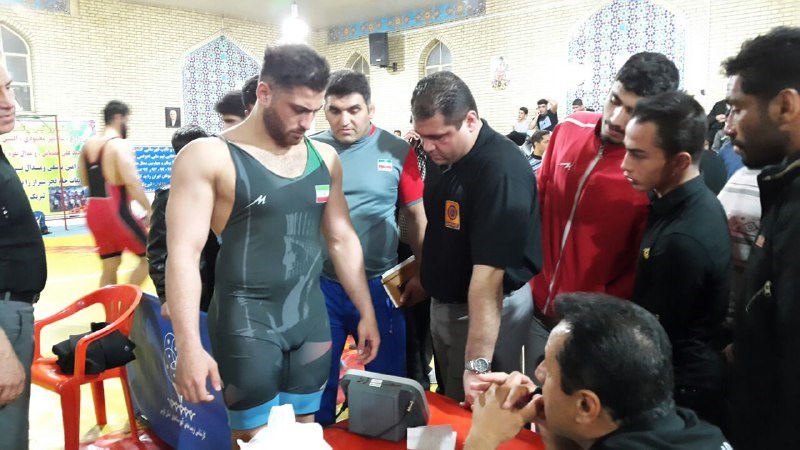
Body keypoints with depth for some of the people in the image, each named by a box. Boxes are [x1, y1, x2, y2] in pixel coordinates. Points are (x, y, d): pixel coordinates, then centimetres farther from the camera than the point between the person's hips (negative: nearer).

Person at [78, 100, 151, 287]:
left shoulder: (87, 144, 12)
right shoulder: (120, 145, -13)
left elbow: (84, 181, 21)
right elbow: (132, 182, -23)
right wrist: (150, 210, -18)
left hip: (94, 212, 8)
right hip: (116, 212, -8)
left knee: (109, 267, 15)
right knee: (149, 256, 4)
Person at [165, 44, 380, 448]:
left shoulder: (324, 157, 6)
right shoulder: (208, 157, -9)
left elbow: (341, 239, 11)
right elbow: (183, 254, -13)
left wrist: (366, 313, 12)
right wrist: (189, 347, -19)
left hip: (311, 318, 5)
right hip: (247, 322, -4)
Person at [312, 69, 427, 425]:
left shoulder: (397, 151, -4)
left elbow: (416, 216, 3)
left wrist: (423, 275, 2)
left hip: (378, 285, 0)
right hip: (321, 284, 1)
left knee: (388, 379, 14)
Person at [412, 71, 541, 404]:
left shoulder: (501, 170, -29)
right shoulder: (444, 156, 0)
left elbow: (489, 273, -33)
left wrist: (478, 364, -34)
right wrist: (424, 273, 9)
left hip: (488, 309, -9)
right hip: (444, 302, 9)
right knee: (448, 405, 26)